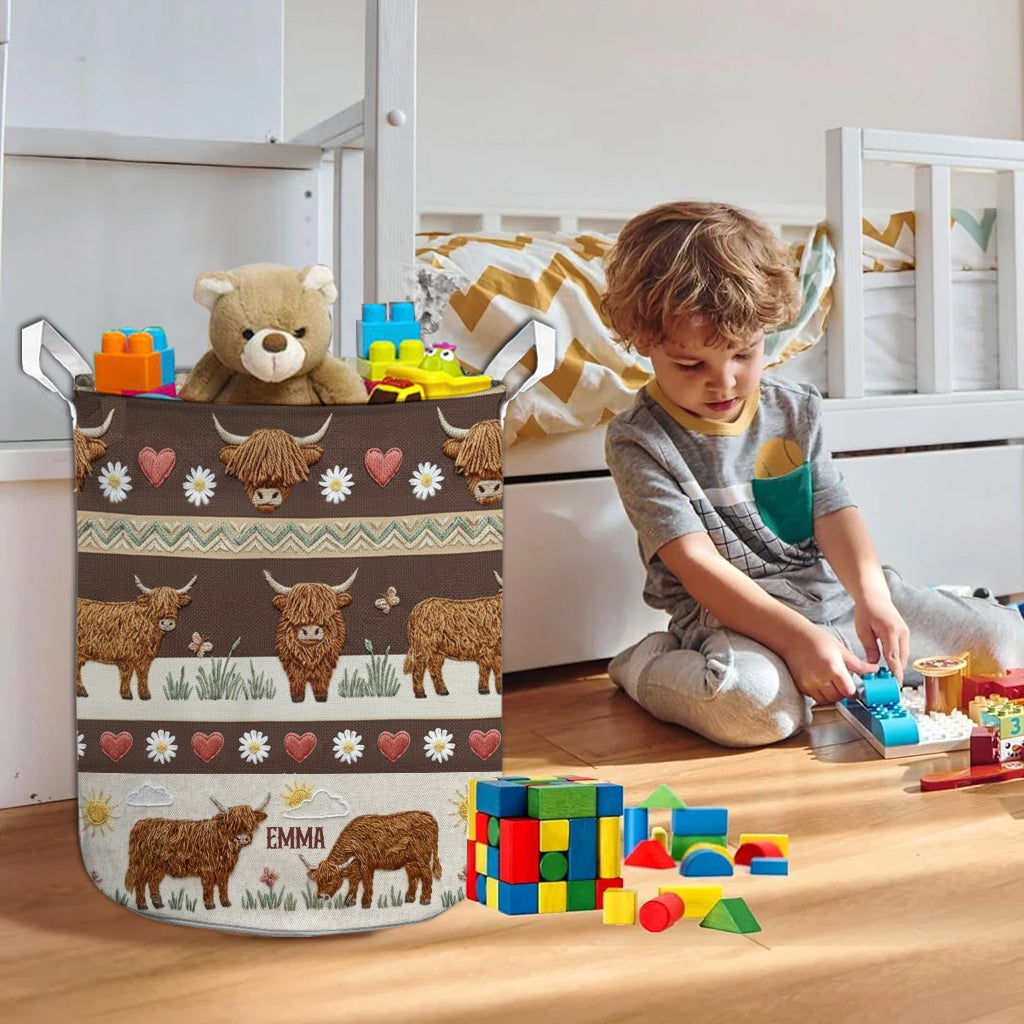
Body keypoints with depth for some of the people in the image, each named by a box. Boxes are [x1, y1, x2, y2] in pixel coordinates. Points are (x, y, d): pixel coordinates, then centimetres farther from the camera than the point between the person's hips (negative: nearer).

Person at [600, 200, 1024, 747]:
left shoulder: (795, 410, 7)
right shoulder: (638, 441, -10)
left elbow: (834, 514, 1)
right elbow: (695, 563, -17)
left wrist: (872, 595, -20)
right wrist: (796, 637, -27)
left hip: (834, 593, 6)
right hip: (728, 617, -5)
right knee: (753, 699, -40)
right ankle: (646, 666, -10)